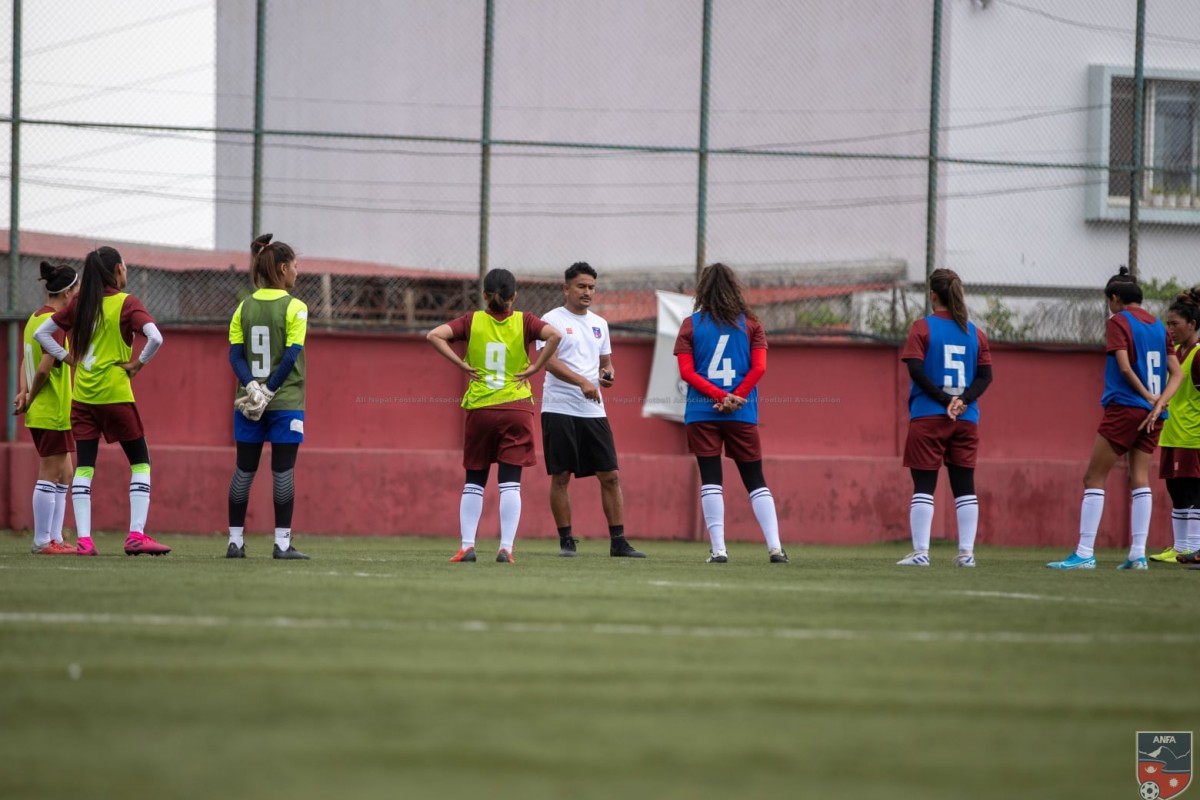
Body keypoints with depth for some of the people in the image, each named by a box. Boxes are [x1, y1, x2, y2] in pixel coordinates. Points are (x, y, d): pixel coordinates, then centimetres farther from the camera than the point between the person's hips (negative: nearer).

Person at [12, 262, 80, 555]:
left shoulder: (36, 318, 13)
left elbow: (27, 362, 14)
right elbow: (45, 368, -21)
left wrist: (24, 392, 1)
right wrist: (31, 398, -8)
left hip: (41, 411, 9)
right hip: (53, 412, -9)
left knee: (63, 475, 13)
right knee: (50, 475, -5)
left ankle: (54, 539, 15)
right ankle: (42, 542, -2)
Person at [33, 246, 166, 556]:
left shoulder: (80, 303, 6)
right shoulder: (127, 303, -7)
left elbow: (41, 333, 9)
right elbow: (155, 337, -22)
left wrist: (67, 357, 7)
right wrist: (138, 363, -8)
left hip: (82, 396, 4)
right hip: (115, 393, -4)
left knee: (84, 465, 6)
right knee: (140, 461, 6)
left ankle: (83, 538, -3)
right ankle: (136, 535, -5)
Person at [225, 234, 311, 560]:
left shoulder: (244, 307, 6)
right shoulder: (294, 308, -7)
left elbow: (235, 353, 0)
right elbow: (291, 354, -12)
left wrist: (252, 386, -8)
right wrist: (270, 391, -9)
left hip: (248, 403, 4)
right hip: (286, 404, -4)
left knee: (243, 470, 9)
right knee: (283, 471, -1)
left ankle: (235, 541, 10)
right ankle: (282, 543, -2)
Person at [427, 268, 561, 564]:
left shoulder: (471, 321, 1)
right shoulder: (523, 322, -1)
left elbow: (434, 336, -11)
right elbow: (554, 335, -17)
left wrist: (462, 364, -6)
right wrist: (535, 368, -9)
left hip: (479, 409, 1)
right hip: (516, 408, -1)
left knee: (474, 481, 10)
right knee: (510, 483, -1)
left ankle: (467, 545, 4)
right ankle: (506, 548, -8)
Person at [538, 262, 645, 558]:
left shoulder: (599, 323, 16)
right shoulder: (552, 320, -4)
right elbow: (549, 361, -16)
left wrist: (608, 375, -1)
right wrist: (582, 382, -28)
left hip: (594, 411, 5)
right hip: (559, 409, -5)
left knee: (610, 476, 0)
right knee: (560, 476, -2)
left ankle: (618, 541, 3)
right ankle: (566, 541, 6)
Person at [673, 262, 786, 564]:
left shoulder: (691, 324, 2)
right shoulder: (750, 323, 4)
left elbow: (686, 372, -6)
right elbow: (759, 368, -6)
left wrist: (720, 396, -10)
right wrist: (735, 398, -7)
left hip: (701, 412, -1)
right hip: (743, 414, 1)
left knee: (711, 479, 1)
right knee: (755, 480, 7)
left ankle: (718, 548, -6)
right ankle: (775, 546, -2)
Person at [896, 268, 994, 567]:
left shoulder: (922, 328, -3)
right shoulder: (975, 332, 9)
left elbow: (915, 370, -13)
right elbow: (985, 376, 2)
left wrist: (943, 398, -11)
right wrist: (962, 400, -7)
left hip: (927, 417, -3)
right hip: (966, 420, 3)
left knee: (924, 485, -2)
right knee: (964, 486, 5)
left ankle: (920, 551, -6)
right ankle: (966, 552, 3)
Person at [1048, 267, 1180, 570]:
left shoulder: (1117, 322, -4)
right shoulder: (1158, 326, 14)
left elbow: (1125, 367, -15)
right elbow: (1176, 373, 8)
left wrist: (1147, 397, -4)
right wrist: (1158, 403, -4)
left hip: (1124, 408, -6)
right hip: (1153, 415, 6)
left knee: (1094, 477, -2)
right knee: (1139, 479, 7)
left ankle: (1085, 553, -7)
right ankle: (1138, 554, -1)